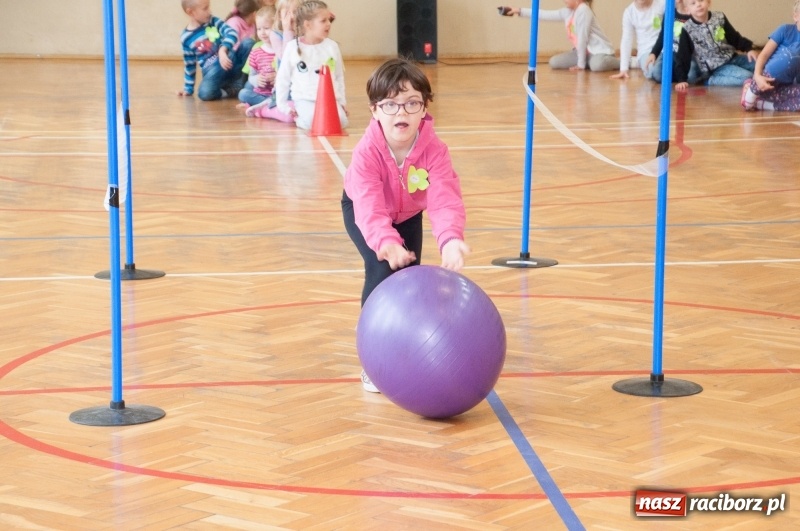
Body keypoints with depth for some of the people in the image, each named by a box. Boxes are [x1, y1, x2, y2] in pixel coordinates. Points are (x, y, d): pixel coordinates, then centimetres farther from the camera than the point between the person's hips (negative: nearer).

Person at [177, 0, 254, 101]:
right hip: (213, 70, -2)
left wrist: (223, 50, -34)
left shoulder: (214, 21, 3)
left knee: (249, 43, -23)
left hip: (231, 62, 2)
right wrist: (188, 88, 14)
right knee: (204, 93, -34)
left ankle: (242, 82, -15)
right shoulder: (186, 38, 3)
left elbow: (232, 33, -15)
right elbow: (189, 65, 13)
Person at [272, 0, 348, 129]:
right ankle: (297, 116, 3)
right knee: (312, 122, -32)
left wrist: (342, 102, 9)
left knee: (340, 121, -23)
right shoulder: (292, 47, -4)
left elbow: (339, 77, 13)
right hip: (304, 99, -3)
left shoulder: (332, 46, 4)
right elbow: (282, 78, 4)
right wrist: (282, 105, 1)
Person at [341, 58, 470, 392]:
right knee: (382, 269, -22)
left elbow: (445, 198, -46)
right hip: (362, 212, -3)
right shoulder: (367, 152, -41)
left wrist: (450, 238, -66)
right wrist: (387, 243, -71)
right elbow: (370, 208, -51)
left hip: (407, 213, 3)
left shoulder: (433, 149, -34)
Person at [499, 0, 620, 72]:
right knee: (554, 62, -2)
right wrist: (520, 11, 4)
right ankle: (589, 62, 8)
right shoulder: (567, 12, 3)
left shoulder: (583, 11, -21)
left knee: (597, 65, -42)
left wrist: (581, 64, -20)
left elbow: (582, 37, -22)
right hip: (583, 51, 8)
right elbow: (545, 14, 6)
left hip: (600, 50, -8)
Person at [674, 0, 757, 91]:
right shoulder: (688, 30, -13)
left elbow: (734, 37, 9)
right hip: (714, 68, -6)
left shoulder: (719, 18, -2)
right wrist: (682, 79, -17)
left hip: (732, 58, 6)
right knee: (747, 77, -24)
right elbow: (683, 57, -11)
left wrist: (748, 49, -5)